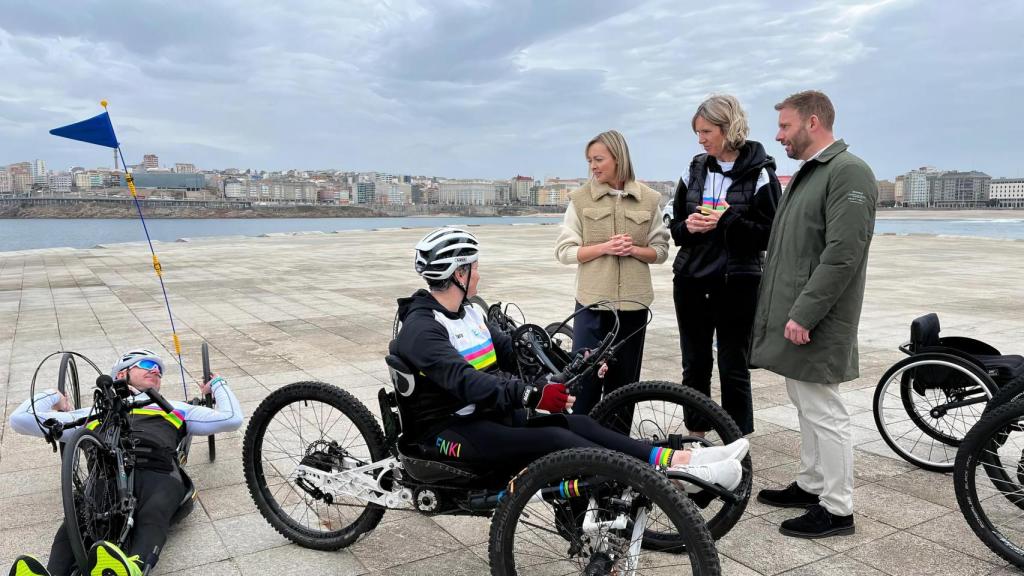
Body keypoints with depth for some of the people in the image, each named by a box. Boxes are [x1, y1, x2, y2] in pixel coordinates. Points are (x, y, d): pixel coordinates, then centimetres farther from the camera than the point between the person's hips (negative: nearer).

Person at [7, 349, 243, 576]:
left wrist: (217, 383, 44)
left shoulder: (174, 408, 38)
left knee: (152, 517, -38)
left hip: (158, 474, -1)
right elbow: (20, 420, 36)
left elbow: (232, 418, 30)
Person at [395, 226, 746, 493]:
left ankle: (680, 460, -22)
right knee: (552, 441, -27)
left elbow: (512, 351, 13)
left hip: (484, 415, 8)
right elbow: (464, 380, -31)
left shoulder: (467, 312, 14)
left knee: (576, 424, -14)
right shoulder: (421, 328, -16)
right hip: (446, 431, -8)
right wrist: (530, 395, -41)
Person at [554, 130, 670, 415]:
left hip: (633, 302, 2)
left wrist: (634, 250, -12)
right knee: (585, 375, -4)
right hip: (592, 301, -1)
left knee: (624, 380, 9)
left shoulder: (649, 199, 3)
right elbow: (563, 251, -2)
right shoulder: (580, 198, 0)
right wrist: (604, 247, -15)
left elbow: (661, 251, 8)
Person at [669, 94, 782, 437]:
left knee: (734, 369, 3)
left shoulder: (759, 174, -6)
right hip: (691, 280, 5)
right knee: (695, 365, 11)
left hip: (737, 284, -4)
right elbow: (675, 226, 13)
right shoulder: (695, 170, 8)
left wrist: (727, 220, -21)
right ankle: (695, 436, 24)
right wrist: (688, 226, -9)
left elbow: (772, 235, -9)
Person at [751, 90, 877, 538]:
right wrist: (782, 311, 15)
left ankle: (837, 508, 9)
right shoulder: (806, 173, 18)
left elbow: (843, 254, -21)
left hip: (813, 322, -10)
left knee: (823, 412, -2)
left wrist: (804, 314, -22)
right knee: (806, 407, 17)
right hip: (792, 315, 10)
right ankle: (811, 484, 30)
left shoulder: (849, 172, -13)